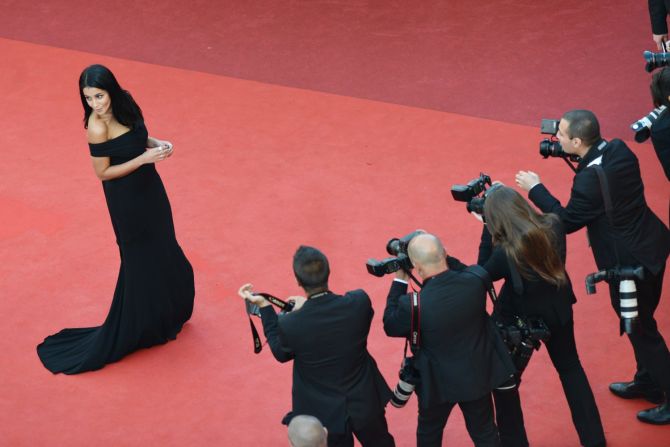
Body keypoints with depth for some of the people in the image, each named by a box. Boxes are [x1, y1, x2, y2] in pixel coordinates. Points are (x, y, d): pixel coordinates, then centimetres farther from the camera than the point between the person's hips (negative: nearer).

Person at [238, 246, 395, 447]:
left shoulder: (290, 324, -27)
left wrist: (264, 306, -4)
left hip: (324, 413, -1)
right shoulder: (360, 302, -23)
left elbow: (281, 353, -5)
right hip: (364, 403, 1)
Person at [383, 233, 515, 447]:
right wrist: (442, 258, -3)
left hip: (439, 382, -3)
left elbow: (390, 327, -10)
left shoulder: (413, 304, -32)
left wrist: (399, 281, -8)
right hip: (478, 376, 3)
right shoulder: (474, 282, -23)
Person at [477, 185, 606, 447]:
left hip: (520, 320, -5)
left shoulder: (506, 252, -34)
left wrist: (487, 229, -16)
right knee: (570, 367, 27)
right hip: (558, 310, 6)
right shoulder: (553, 226, -21)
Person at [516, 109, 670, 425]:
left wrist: (535, 189, -7)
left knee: (641, 330, 8)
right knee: (641, 323, 26)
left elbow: (565, 221, -16)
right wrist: (579, 161, 1)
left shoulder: (590, 180, -30)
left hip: (630, 262, -9)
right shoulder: (618, 149, -6)